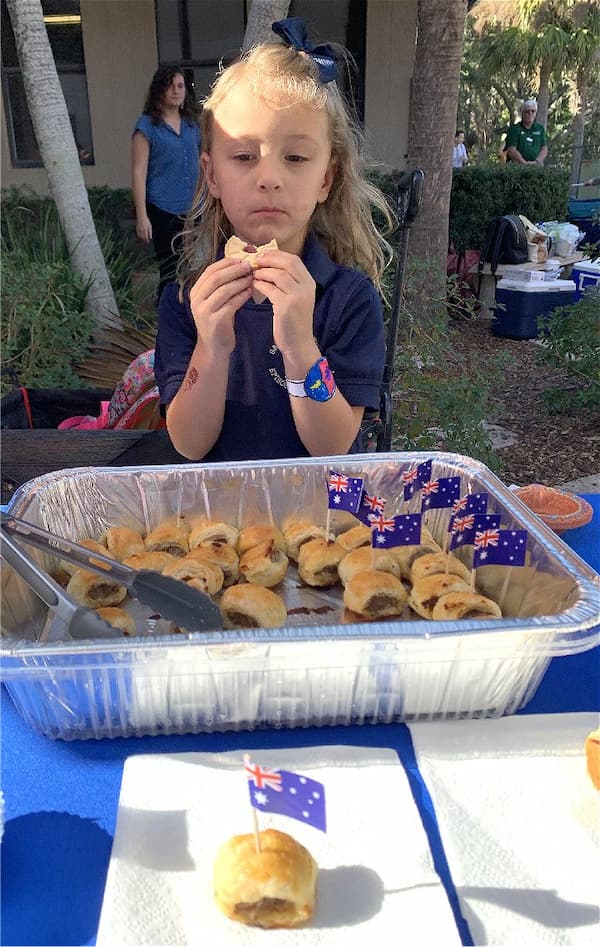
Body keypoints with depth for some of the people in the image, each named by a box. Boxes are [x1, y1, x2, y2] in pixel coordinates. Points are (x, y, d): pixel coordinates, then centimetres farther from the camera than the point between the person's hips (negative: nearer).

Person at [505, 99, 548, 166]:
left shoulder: (540, 129, 21)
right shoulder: (514, 129, 9)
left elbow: (544, 149, 14)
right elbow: (511, 151, -3)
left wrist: (536, 161, -7)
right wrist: (525, 163, -14)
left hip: (537, 166, 3)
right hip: (518, 166, -3)